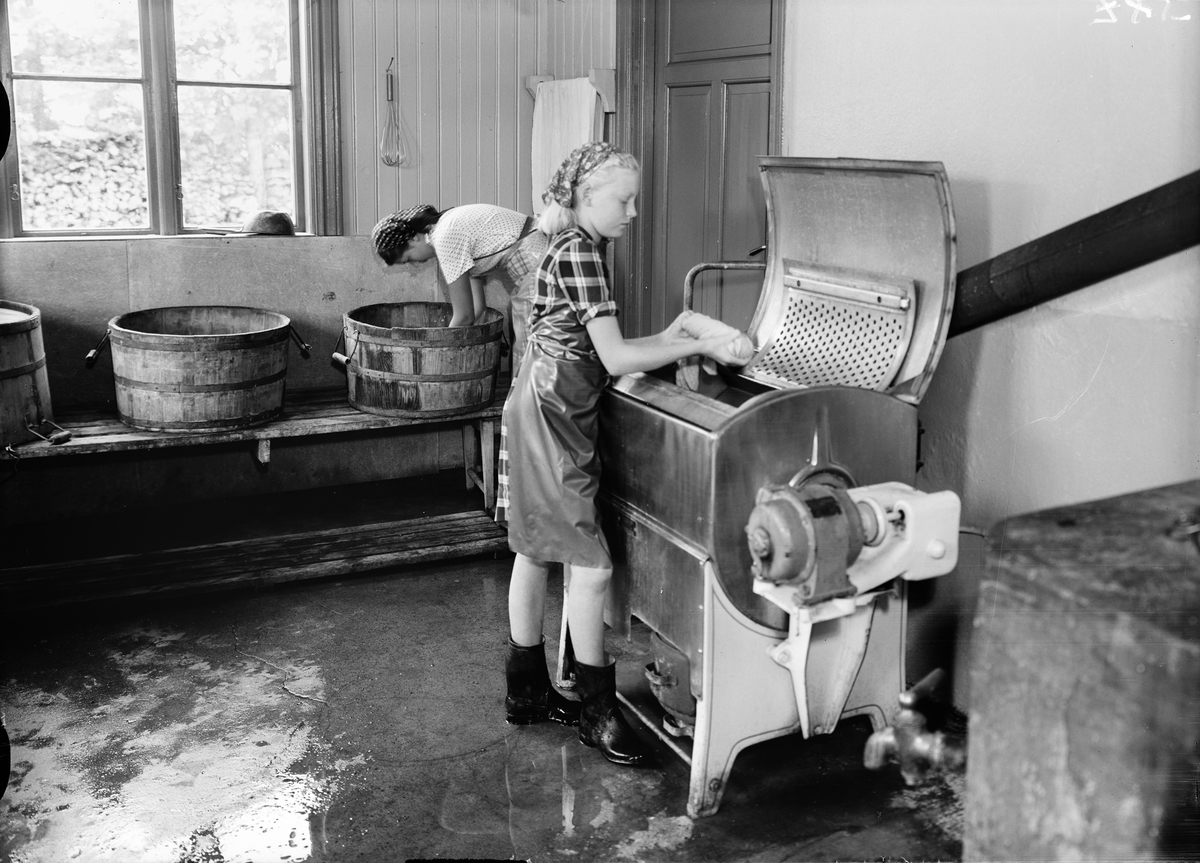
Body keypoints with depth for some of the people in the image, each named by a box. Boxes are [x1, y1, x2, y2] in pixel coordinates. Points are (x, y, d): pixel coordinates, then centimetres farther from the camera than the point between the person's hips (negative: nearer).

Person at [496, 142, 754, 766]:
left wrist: (667, 338, 8)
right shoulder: (579, 252, -16)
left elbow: (594, 352, 16)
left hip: (544, 420, 10)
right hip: (551, 425, -10)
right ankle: (595, 711, 8)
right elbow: (615, 358, -20)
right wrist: (698, 345, -14)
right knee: (591, 567, -5)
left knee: (535, 554, 16)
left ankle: (527, 692, 28)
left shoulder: (570, 249, 15)